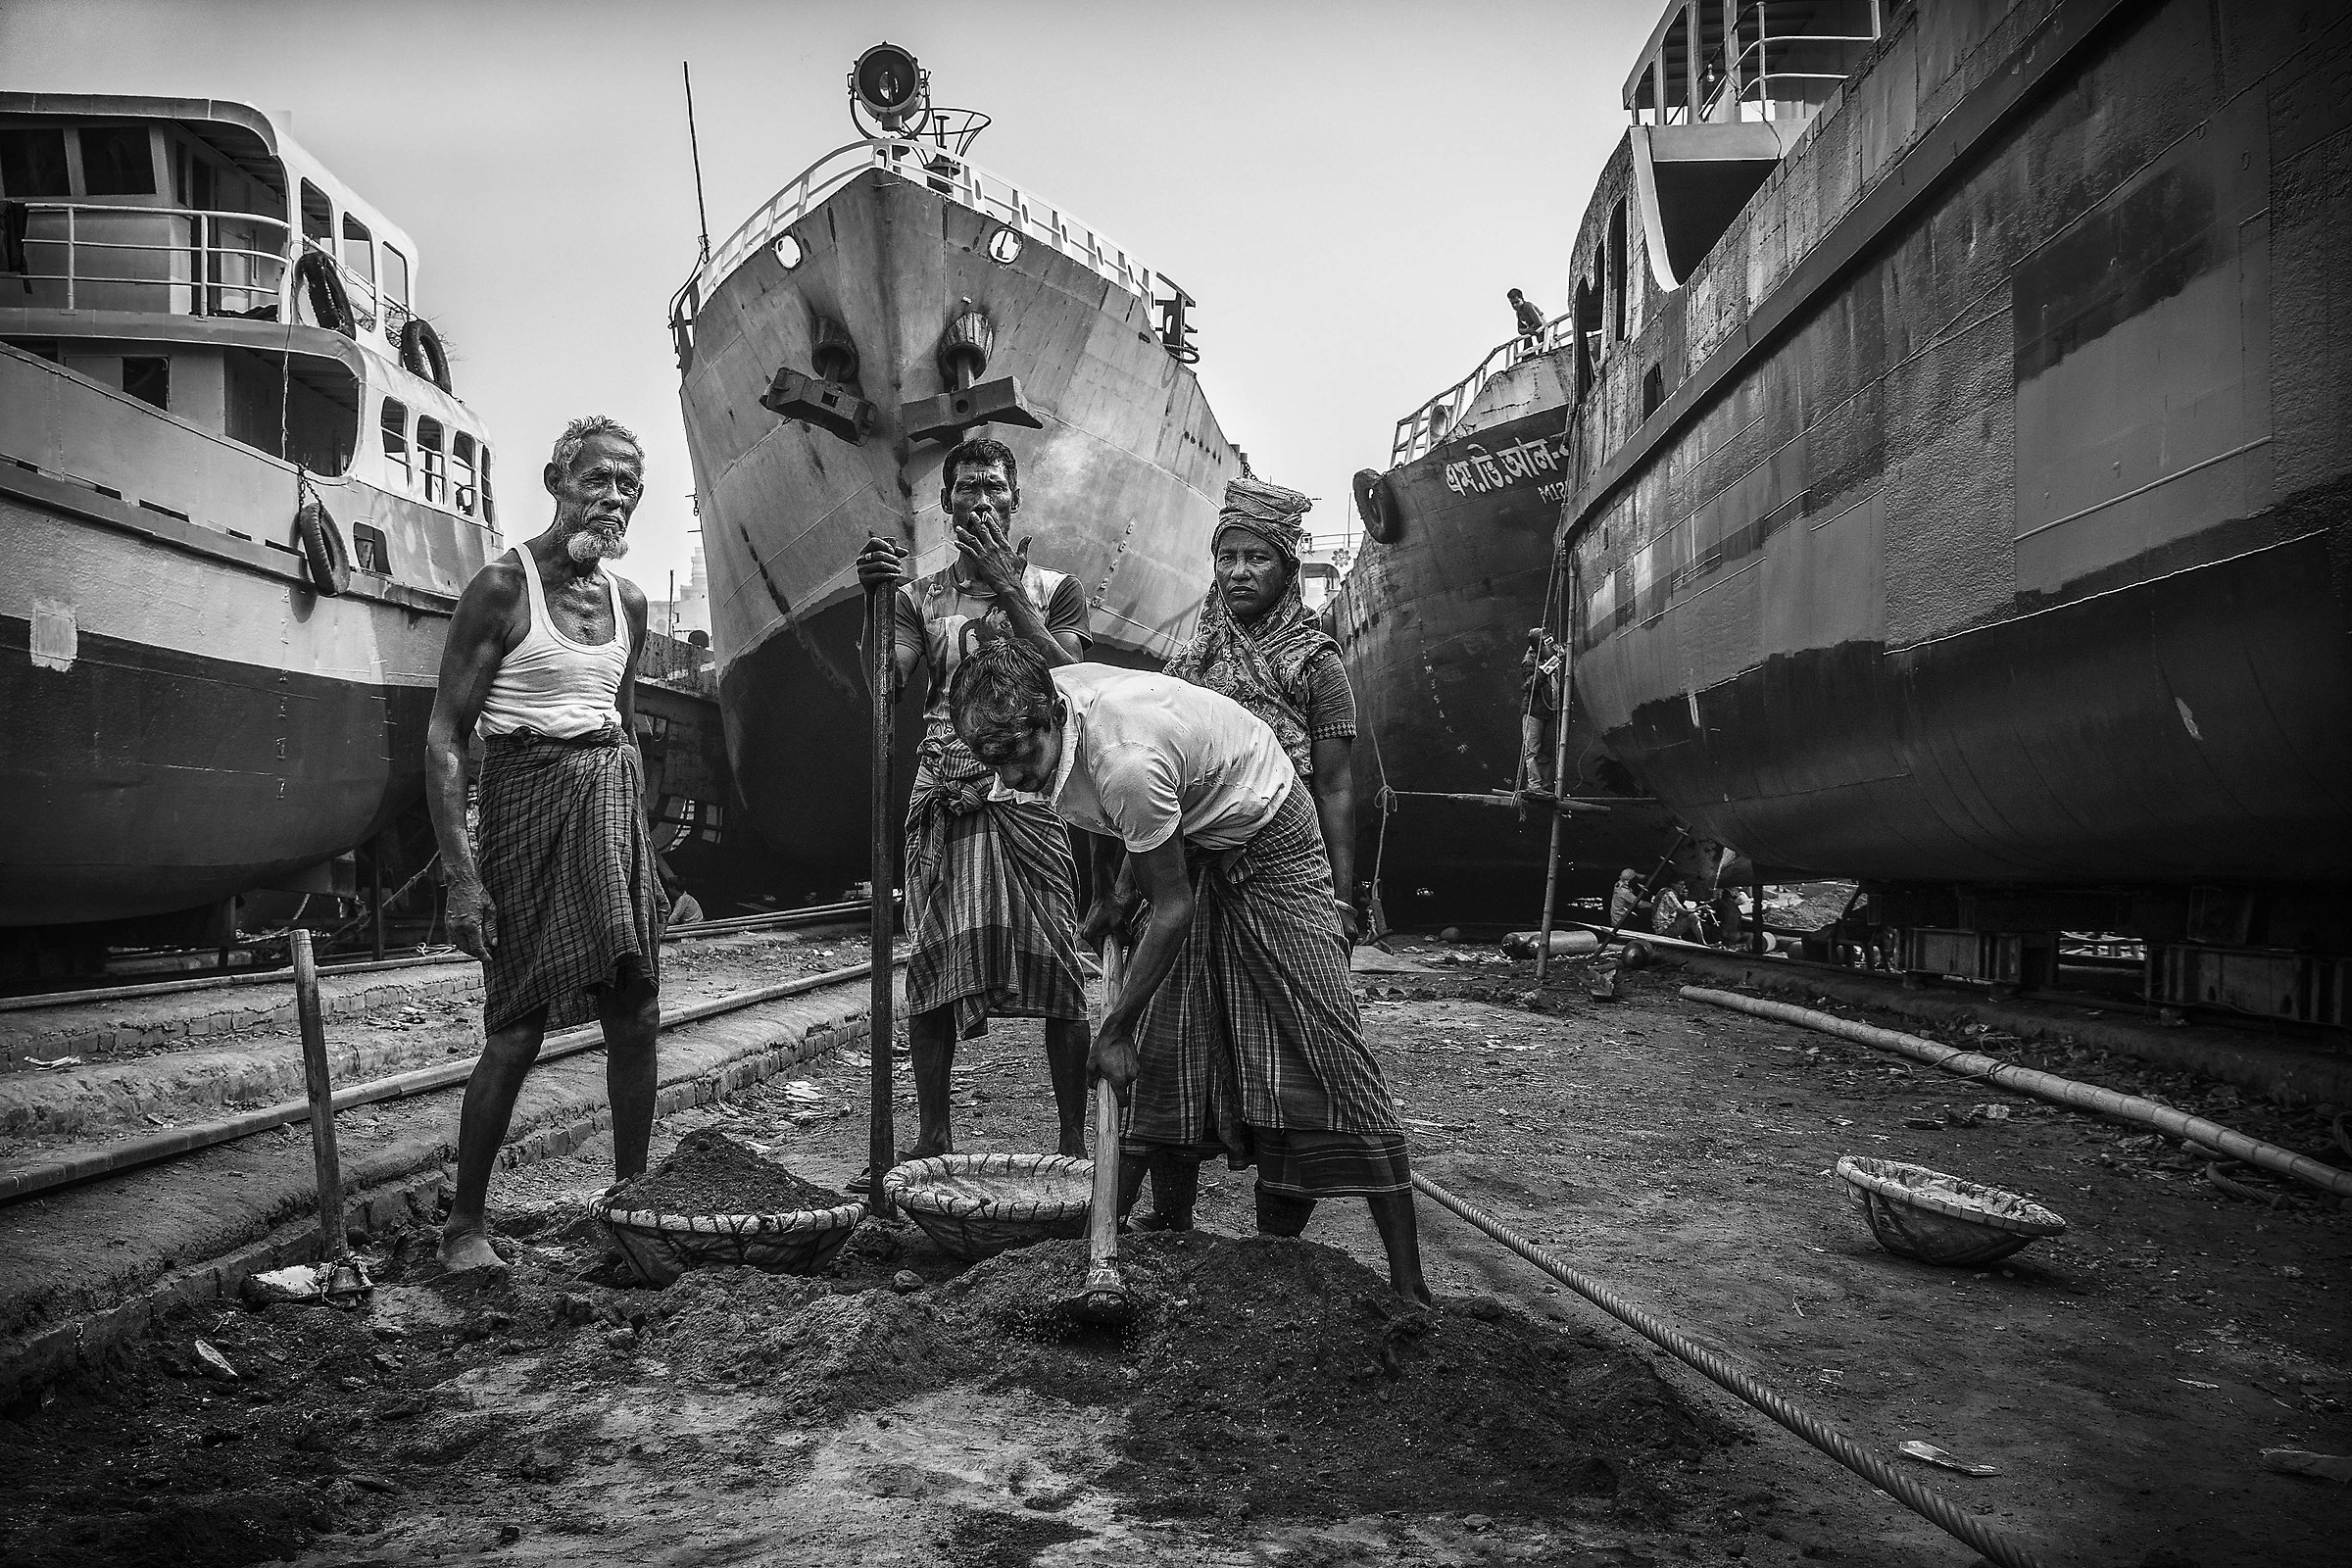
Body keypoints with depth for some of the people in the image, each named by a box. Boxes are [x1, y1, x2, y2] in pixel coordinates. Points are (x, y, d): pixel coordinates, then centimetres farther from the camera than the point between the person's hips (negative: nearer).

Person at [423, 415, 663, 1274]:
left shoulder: (627, 598, 12)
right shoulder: (503, 585, -8)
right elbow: (445, 735, -10)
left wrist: (639, 841, 19)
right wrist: (461, 873, -16)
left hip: (614, 800, 6)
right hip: (528, 793, -6)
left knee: (636, 1015, 5)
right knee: (519, 1025, -4)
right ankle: (465, 1221, 11)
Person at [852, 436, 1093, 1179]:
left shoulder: (1053, 588, 10)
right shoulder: (921, 596, 14)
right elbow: (886, 679, -1)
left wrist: (1008, 589, -9)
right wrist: (875, 596, -17)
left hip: (1029, 791, -2)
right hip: (942, 797, 2)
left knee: (1056, 966, -4)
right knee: (931, 965, 2)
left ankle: (1074, 1143, 3)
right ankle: (932, 1137, 13)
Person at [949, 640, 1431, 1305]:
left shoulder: (1127, 761, -38)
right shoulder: (1040, 707, -13)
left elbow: (1173, 908, -28)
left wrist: (1114, 1030, -21)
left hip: (1264, 834, -8)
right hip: (1187, 840, 8)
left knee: (1320, 1043, -11)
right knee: (1166, 1049, 2)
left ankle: (1407, 1283, -8)